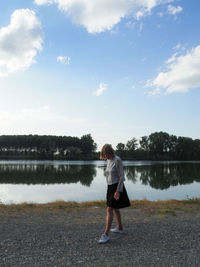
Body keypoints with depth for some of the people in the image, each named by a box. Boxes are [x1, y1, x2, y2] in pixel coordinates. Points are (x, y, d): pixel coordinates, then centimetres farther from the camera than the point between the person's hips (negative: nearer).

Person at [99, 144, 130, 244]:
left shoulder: (117, 160, -16)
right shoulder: (108, 160, 8)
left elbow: (122, 177, -17)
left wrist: (118, 191, -20)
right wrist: (109, 187, 18)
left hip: (116, 187, -9)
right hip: (110, 187, 9)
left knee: (110, 209, -11)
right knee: (115, 209, 18)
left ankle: (106, 234, -7)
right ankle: (120, 228, 34)